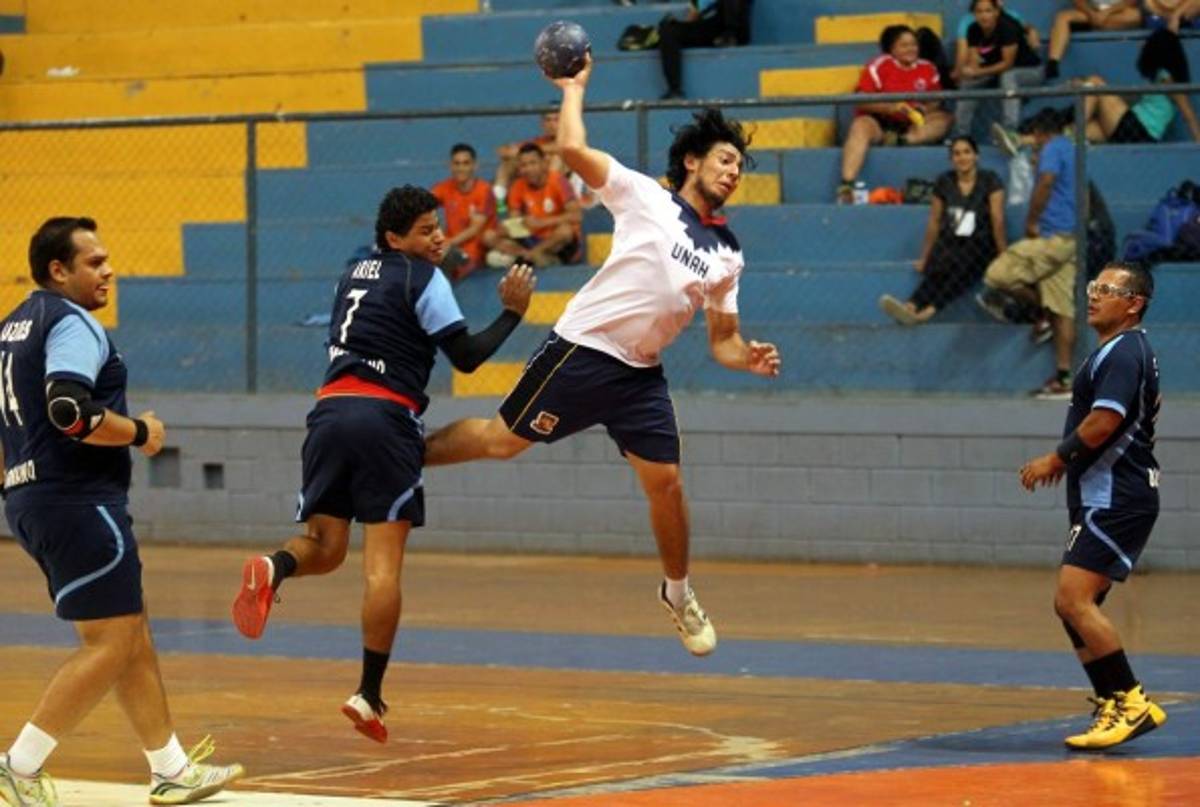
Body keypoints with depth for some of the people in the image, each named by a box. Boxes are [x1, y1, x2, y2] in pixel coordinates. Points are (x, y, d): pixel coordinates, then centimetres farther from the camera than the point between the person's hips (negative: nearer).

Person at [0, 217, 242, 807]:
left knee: (134, 635, 14)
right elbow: (70, 411, -25)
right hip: (78, 502, -10)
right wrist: (140, 432, -12)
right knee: (108, 646, -7)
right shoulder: (71, 323, -12)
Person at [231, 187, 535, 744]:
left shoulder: (353, 275, 21)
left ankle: (275, 568, -23)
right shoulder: (422, 278, 1)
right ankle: (369, 695, -3)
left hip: (330, 409, 6)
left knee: (324, 547, 13)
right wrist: (512, 313, 8)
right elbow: (466, 356, -3)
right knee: (383, 565, -2)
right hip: (385, 419, -6)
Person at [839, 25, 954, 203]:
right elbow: (862, 102, -9)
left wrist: (925, 109, -13)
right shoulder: (879, 66, -2)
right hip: (877, 122, -4)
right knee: (860, 127, -36)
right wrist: (890, 107, -23)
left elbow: (935, 102, 11)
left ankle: (904, 140, -39)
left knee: (944, 119, -15)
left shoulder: (927, 70, 8)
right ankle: (846, 185, -48)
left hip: (909, 126, 4)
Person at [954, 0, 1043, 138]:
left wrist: (979, 72, -28)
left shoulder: (1008, 27, -26)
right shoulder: (974, 31, -9)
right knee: (968, 83, -9)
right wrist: (967, 70, -34)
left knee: (1007, 77, -36)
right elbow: (973, 63, -10)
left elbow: (1007, 63, -26)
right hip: (996, 71, 7)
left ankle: (1011, 131, -42)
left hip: (1030, 71, -7)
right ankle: (962, 135, -3)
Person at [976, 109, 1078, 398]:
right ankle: (1063, 379, 0)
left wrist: (1031, 222, -12)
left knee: (999, 275, -12)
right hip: (1071, 240, 9)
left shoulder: (1052, 149, -4)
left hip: (1053, 236, -9)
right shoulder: (1072, 151, 24)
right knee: (1063, 312, 4)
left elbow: (1045, 183, -19)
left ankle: (1043, 312, 0)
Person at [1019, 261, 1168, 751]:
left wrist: (1057, 459, -13)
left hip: (1116, 501, -11)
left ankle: (1131, 701, -14)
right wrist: (1068, 461, 18)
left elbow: (1104, 421, -24)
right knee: (1073, 605, 11)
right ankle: (1114, 708, 14)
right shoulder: (1118, 352, 20)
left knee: (1074, 599, -17)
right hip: (1105, 499, 11)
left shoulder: (1124, 352, -13)